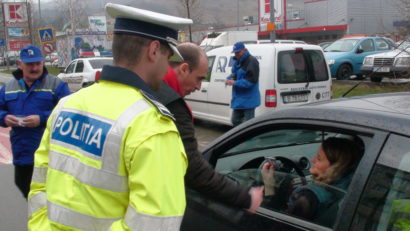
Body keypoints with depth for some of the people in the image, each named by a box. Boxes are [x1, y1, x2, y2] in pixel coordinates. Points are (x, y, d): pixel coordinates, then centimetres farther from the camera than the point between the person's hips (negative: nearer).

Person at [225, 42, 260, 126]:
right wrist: (229, 78, -1)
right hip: (238, 99, 9)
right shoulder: (237, 61, 13)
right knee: (235, 120, 16)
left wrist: (235, 83, -23)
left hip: (248, 100, -9)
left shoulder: (252, 61, -16)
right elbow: (234, 74, 24)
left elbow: (251, 80, -22)